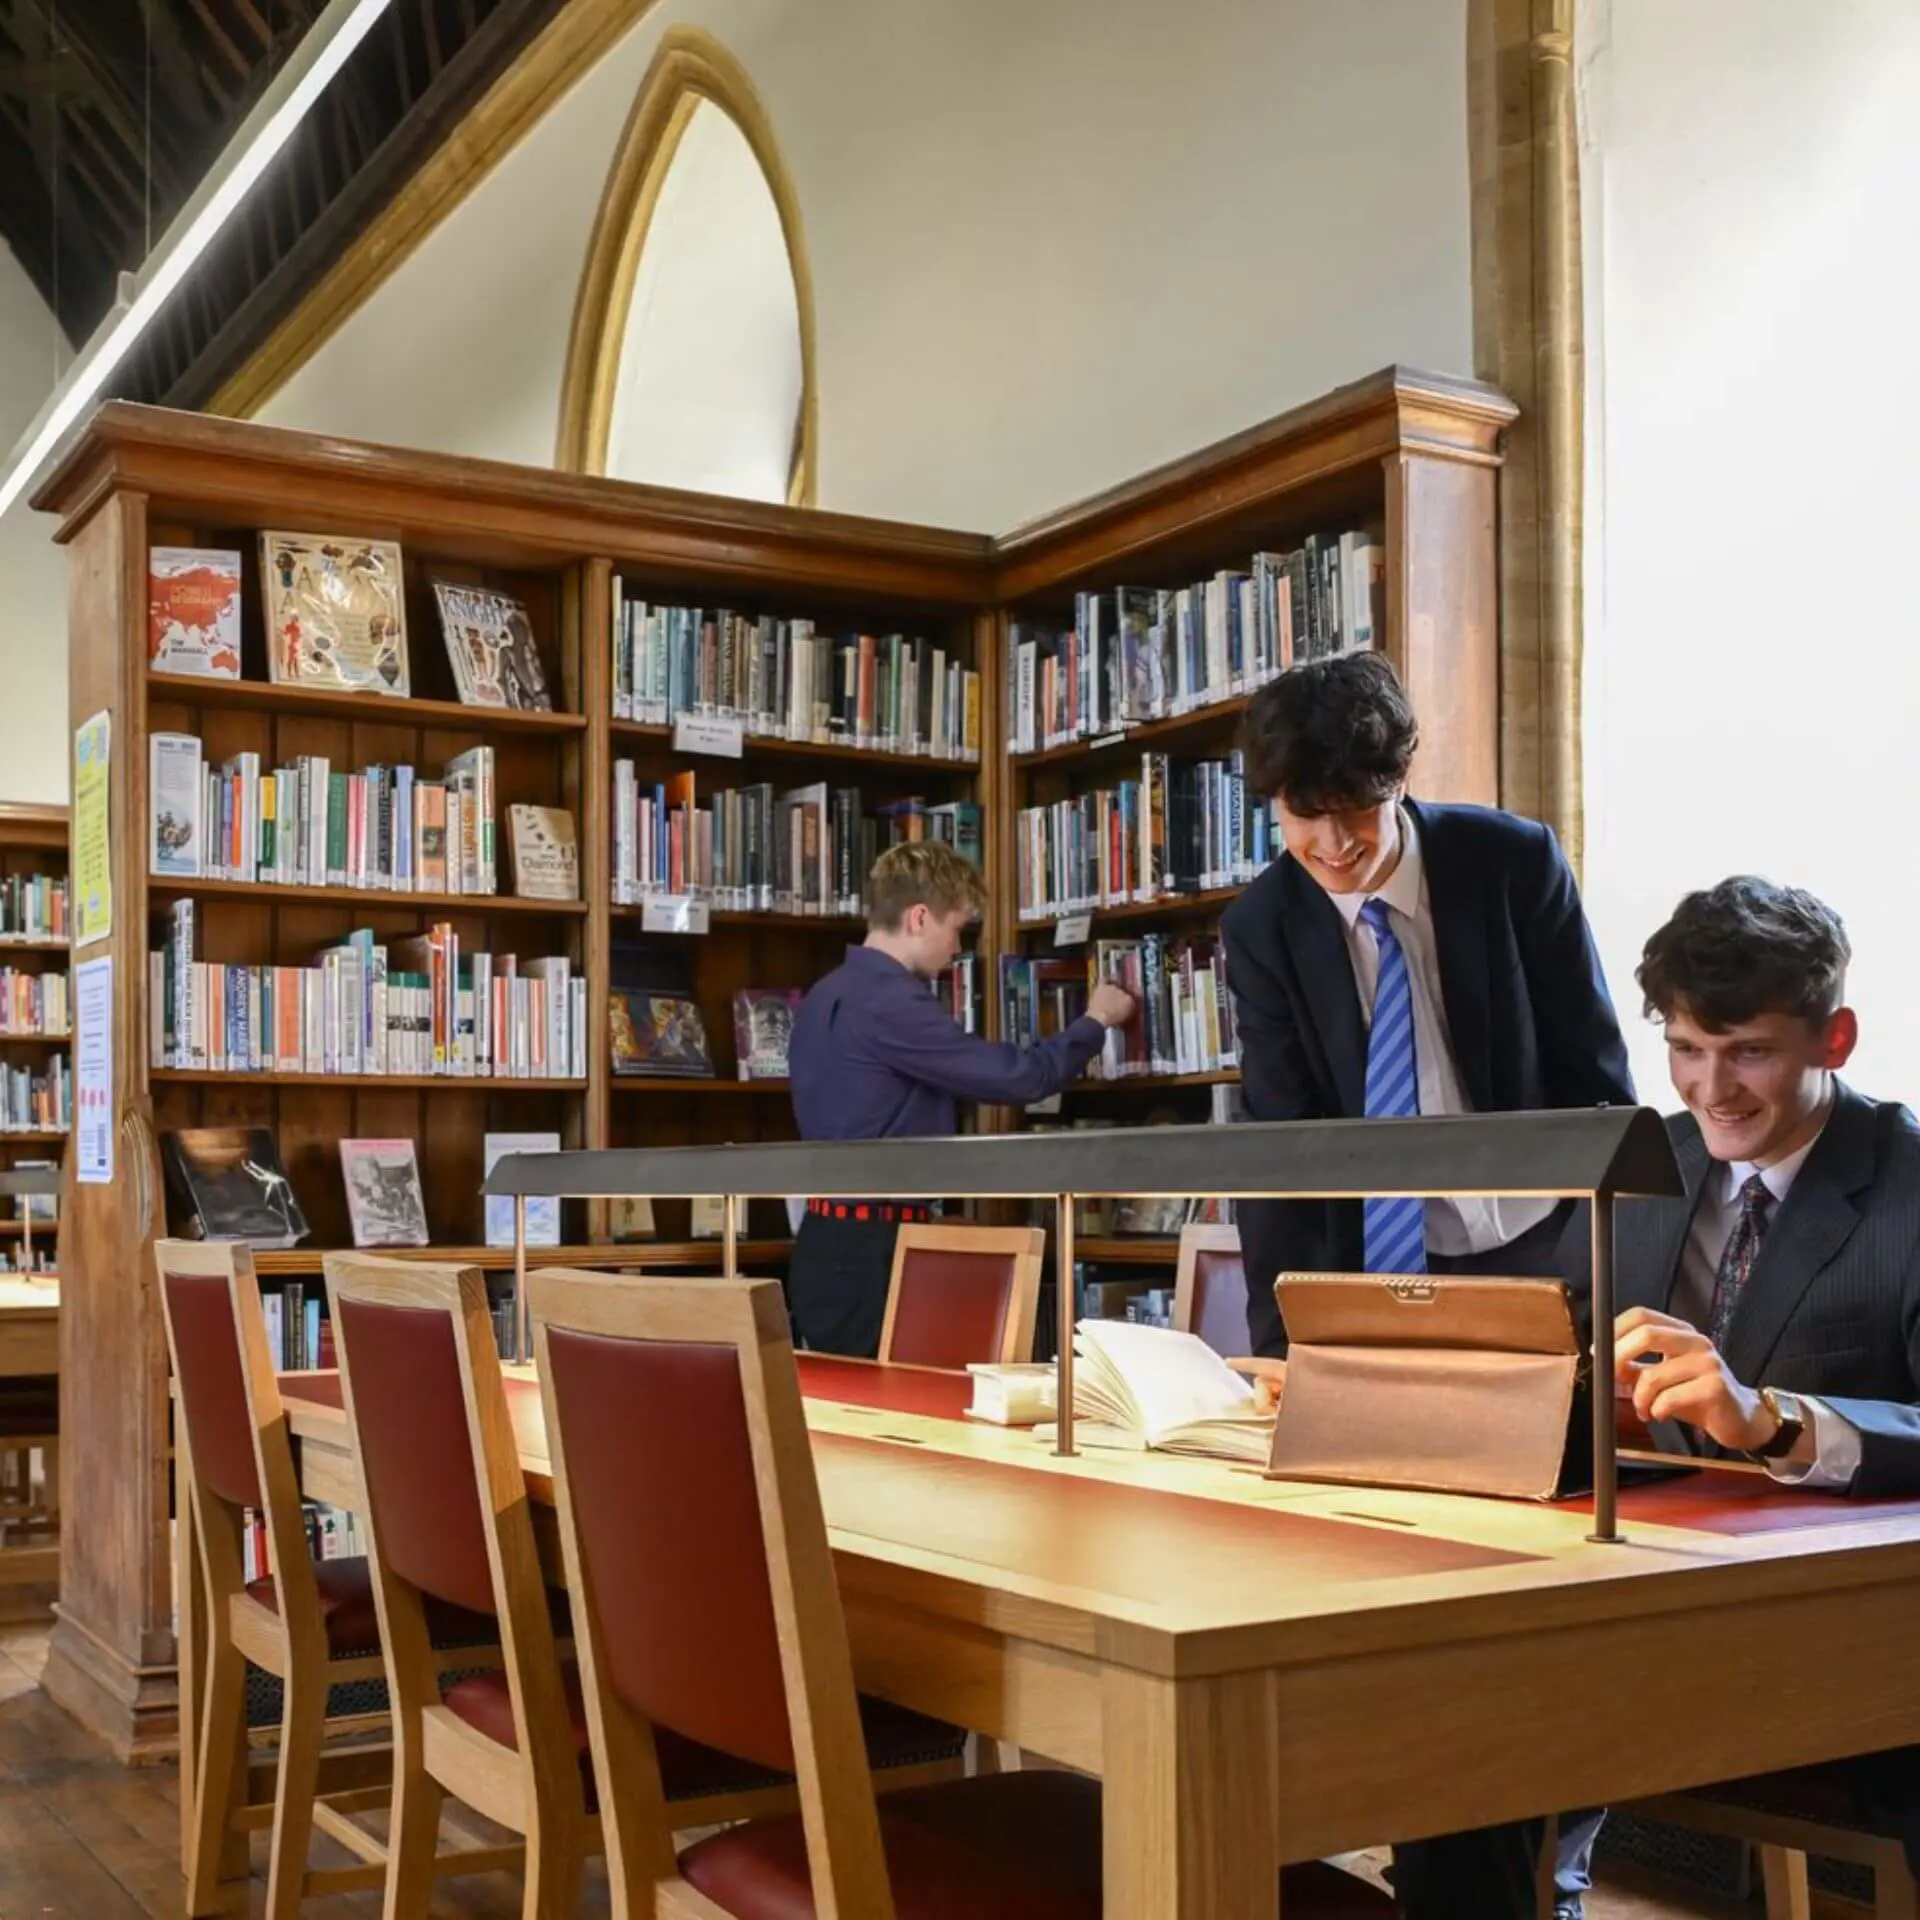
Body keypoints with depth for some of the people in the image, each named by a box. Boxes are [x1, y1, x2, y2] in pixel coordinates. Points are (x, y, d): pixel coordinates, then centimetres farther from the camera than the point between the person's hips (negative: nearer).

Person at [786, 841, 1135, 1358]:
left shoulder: (829, 995, 13)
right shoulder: (888, 1002, -19)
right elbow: (1017, 1076, -16)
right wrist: (1095, 1021, 0)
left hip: (837, 1242, 10)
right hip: (869, 1251, -10)